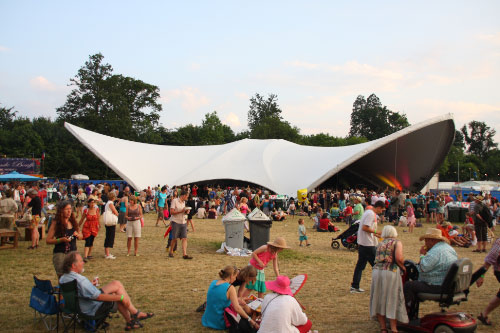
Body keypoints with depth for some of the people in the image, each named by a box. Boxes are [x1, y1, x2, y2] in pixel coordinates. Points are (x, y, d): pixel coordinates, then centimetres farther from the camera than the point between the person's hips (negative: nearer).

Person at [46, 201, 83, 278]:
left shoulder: (73, 222, 8)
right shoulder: (56, 223, -5)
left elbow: (81, 236, 18)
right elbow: (48, 240, -6)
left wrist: (77, 235, -4)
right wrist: (61, 240, -19)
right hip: (60, 253, -4)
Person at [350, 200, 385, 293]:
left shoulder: (369, 212, 17)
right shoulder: (371, 214, -15)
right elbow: (365, 227, -23)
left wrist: (375, 234, 18)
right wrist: (376, 232, -13)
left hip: (362, 243, 10)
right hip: (368, 244, -10)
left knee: (360, 265, 10)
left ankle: (355, 286, 12)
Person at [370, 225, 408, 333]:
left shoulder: (380, 244, 21)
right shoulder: (397, 243, 6)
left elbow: (377, 259, 13)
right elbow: (398, 258, -9)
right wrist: (403, 268, 7)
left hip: (376, 271, 4)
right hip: (391, 272, -4)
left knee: (379, 300, 10)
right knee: (392, 300, 4)